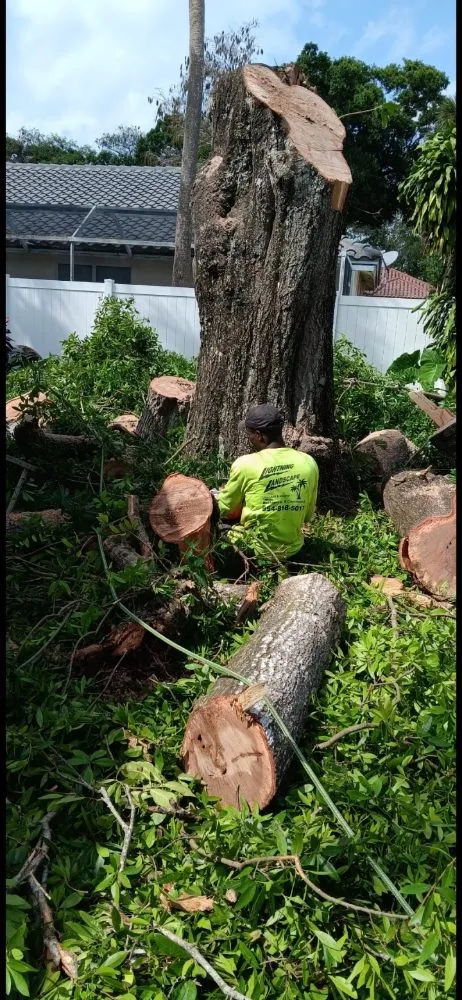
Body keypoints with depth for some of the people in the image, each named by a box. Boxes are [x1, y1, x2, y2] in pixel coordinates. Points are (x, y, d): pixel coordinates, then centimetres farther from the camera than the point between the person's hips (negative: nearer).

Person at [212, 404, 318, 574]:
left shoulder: (245, 464, -16)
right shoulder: (309, 463, -5)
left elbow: (225, 510, -1)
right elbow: (308, 515, 5)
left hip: (257, 549, -5)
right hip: (294, 548, 5)